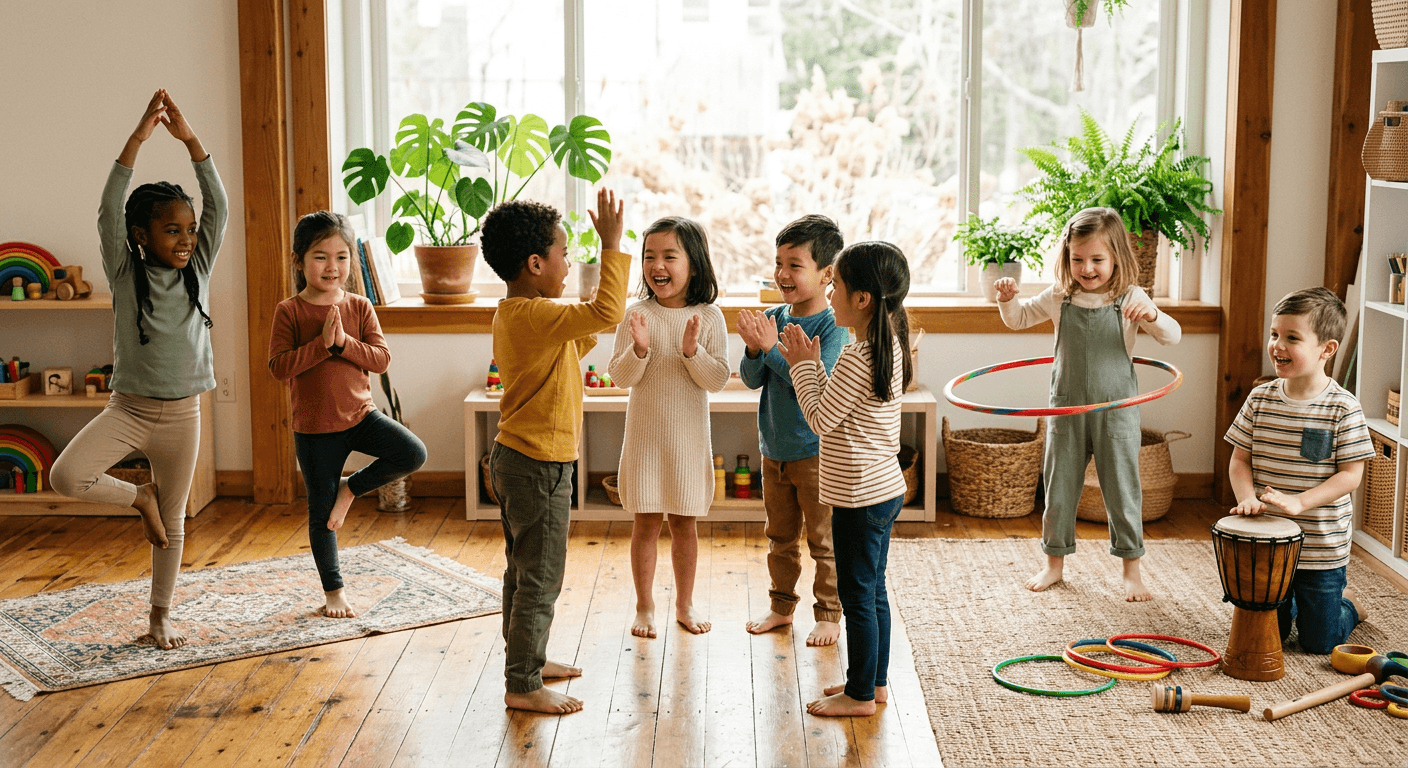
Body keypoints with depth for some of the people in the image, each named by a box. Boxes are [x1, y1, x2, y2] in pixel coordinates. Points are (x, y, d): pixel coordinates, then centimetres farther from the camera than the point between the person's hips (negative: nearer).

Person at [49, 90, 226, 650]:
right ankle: (139, 497, 4)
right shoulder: (125, 274, -6)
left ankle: (160, 616, 26)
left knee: (173, 522, 10)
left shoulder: (198, 271, 1)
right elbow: (109, 209, -19)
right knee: (66, 475, -24)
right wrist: (139, 137, -26)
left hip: (182, 415, 2)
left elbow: (219, 208, -7)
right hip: (129, 408, -2)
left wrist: (189, 139, -15)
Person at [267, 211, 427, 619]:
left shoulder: (359, 307, 0)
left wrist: (344, 342, -21)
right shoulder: (289, 312, -8)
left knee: (413, 454, -20)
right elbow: (279, 366, -16)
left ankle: (351, 487, 4)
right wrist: (321, 343, -24)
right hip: (314, 427, -2)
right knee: (321, 512, 6)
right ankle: (333, 590, 24)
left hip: (360, 415, 2)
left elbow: (381, 358, -7)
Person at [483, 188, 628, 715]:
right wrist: (612, 246, -26)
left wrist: (585, 334, 11)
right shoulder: (535, 316, -23)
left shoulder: (514, 313, 9)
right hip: (538, 467, -10)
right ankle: (522, 686, 5)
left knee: (524, 570, 21)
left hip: (517, 458, 10)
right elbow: (607, 312, -33)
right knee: (540, 578, -2)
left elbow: (570, 348, 24)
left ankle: (527, 659, 35)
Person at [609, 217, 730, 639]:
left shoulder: (709, 317, -5)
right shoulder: (638, 315, -5)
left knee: (684, 522, 12)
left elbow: (717, 380, -8)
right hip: (645, 434, -1)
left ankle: (685, 603, 26)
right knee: (646, 522, 5)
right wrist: (639, 350, -25)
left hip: (689, 437, 1)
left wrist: (693, 352, -24)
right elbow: (620, 376, -7)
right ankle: (645, 605, 19)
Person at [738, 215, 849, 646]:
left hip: (816, 452, -6)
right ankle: (782, 607, 32)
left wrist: (772, 347, -28)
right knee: (780, 537, 18)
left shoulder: (833, 326, -15)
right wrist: (754, 350, -20)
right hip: (774, 449, 6)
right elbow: (752, 380, 0)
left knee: (824, 540, 4)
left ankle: (828, 614, 17)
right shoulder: (772, 318, 2)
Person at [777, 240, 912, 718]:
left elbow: (821, 418, -16)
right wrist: (811, 363, 7)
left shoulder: (856, 357, -23)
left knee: (857, 594, 1)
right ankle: (875, 681, 28)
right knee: (873, 591, 18)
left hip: (860, 495, -10)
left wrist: (803, 365, -7)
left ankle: (860, 695, 11)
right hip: (885, 487, 10)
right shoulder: (890, 347, 7)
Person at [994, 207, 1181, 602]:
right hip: (1067, 406, 3)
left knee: (1122, 488, 3)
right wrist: (1008, 299, -7)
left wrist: (1152, 315, -35)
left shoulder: (1129, 299, -8)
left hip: (1116, 409, -2)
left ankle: (1131, 569, 17)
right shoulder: (1059, 297, 0)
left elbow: (1173, 335, -14)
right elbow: (1018, 319, 14)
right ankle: (1054, 562, 26)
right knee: (1059, 485, 11)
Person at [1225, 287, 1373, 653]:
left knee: (1319, 643, 8)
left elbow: (1350, 474, -13)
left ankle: (1346, 603, 38)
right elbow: (1240, 459, 2)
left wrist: (1299, 502, -25)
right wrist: (1247, 497, -17)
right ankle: (1291, 601, 44)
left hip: (1322, 549, -3)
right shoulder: (1260, 399, -3)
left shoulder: (1342, 408, -14)